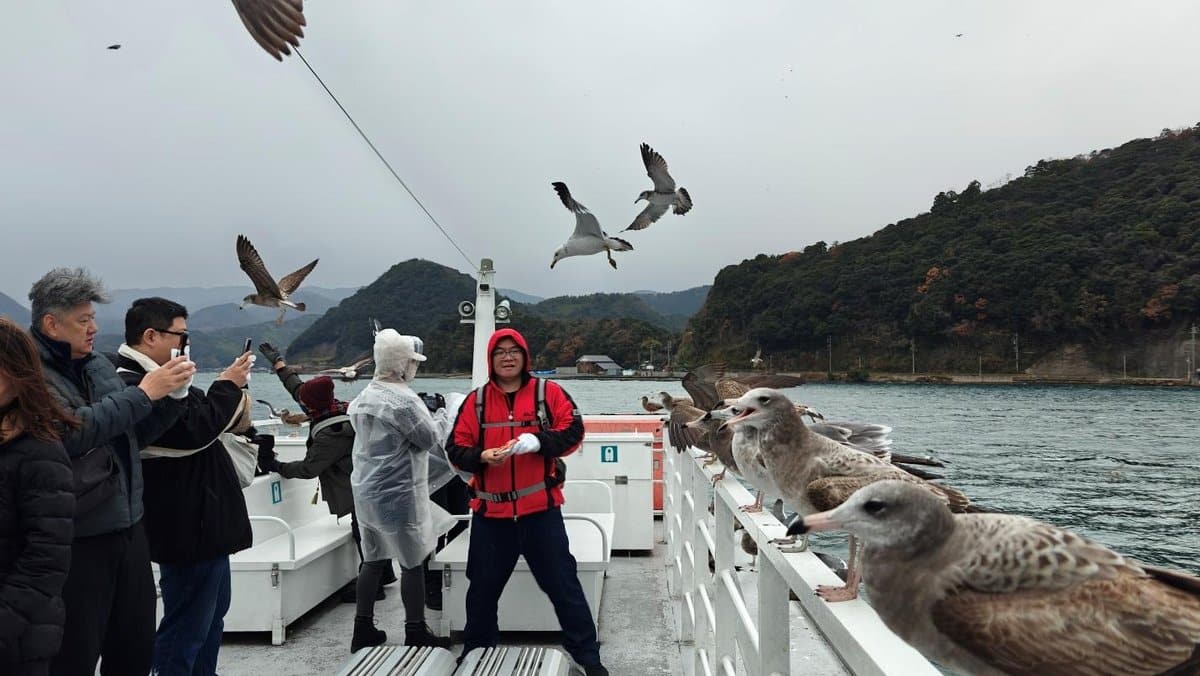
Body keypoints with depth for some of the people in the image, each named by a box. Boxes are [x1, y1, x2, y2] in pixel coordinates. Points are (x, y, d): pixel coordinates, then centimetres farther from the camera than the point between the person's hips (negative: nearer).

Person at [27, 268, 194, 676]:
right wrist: (144, 392, -19)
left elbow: (137, 435, 15)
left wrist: (172, 394, 0)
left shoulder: (100, 366, 10)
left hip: (128, 528, 7)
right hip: (76, 541, -7)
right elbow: (72, 430, -25)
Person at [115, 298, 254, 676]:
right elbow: (195, 431, -25)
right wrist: (228, 386, -13)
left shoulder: (155, 376, 13)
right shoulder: (135, 385, -21)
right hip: (188, 526, -11)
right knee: (187, 625, -1)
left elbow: (201, 420, 21)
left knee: (212, 614, 21)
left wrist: (233, 404, 3)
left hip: (201, 520, 11)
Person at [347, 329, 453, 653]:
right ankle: (416, 633, 11)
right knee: (413, 563, 3)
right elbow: (430, 440, -13)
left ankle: (363, 629, 23)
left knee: (373, 559, 16)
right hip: (398, 494, -8)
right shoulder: (403, 399, -20)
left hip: (365, 490, 8)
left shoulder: (363, 397, 8)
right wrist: (423, 412, 3)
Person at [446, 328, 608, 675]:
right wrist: (481, 457, -18)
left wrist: (539, 441, -24)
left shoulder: (549, 392, 0)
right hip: (491, 511, 2)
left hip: (541, 508, -2)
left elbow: (573, 431, -8)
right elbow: (456, 449, 2)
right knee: (483, 585, 15)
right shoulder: (476, 400, 5)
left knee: (562, 582, 4)